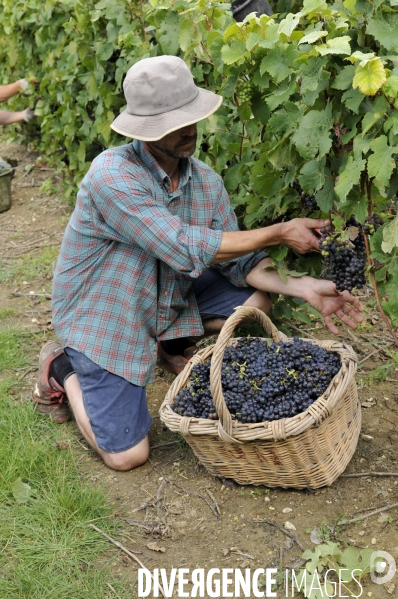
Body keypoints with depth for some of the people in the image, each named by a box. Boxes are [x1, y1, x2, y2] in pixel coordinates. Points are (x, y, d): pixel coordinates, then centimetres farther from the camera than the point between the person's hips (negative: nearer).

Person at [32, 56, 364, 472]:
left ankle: (172, 346, 18)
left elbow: (238, 261, -5)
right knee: (127, 455, -9)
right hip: (102, 318, -6)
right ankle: (62, 368, 15)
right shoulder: (111, 174, -30)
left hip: (168, 298, 6)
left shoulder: (207, 182, -9)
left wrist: (302, 288, -21)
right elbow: (188, 249, -34)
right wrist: (280, 233, -27)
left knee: (255, 297, -1)